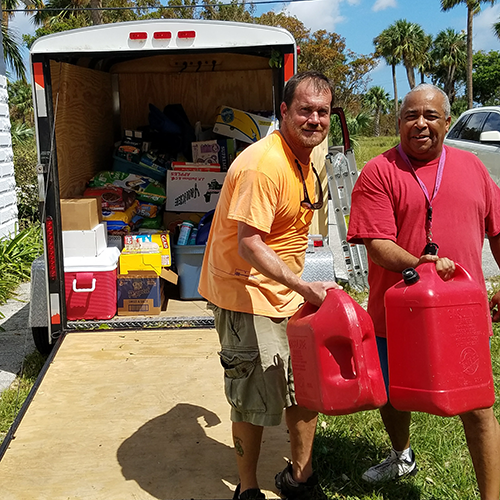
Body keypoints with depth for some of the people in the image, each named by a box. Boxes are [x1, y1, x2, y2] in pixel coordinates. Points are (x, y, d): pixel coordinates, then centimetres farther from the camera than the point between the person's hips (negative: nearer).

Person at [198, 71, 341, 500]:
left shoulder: (305, 158, 8)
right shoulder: (263, 164, -23)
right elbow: (249, 244, -27)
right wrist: (304, 287, -33)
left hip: (289, 290, 9)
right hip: (247, 293, -9)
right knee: (255, 402, 3)